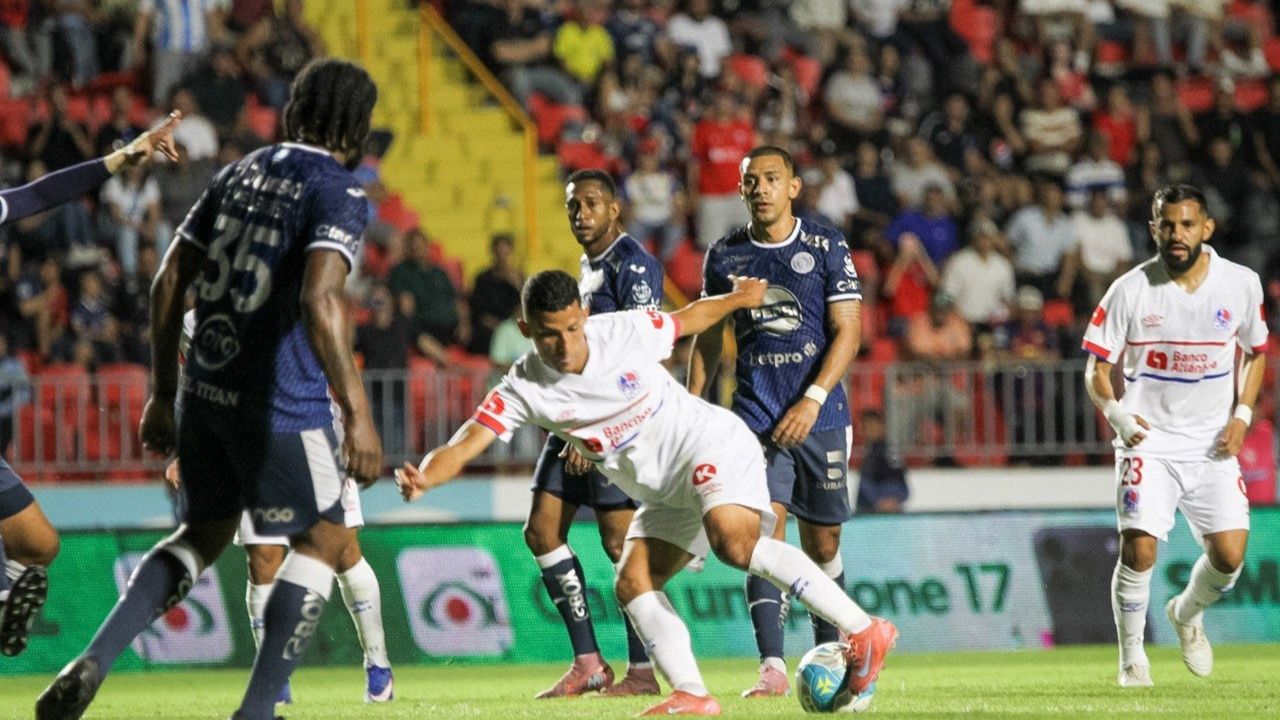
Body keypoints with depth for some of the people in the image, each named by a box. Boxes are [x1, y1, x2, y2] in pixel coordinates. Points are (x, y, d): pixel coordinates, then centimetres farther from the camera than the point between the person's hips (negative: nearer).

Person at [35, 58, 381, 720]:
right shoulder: (339, 192, -9)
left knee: (205, 531, 23)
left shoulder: (238, 174, 13)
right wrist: (357, 412, -25)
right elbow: (320, 300, -24)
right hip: (279, 400, -7)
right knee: (324, 538, 11)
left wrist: (162, 396, 18)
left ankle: (94, 660, 4)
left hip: (206, 387, 7)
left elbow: (169, 281, 12)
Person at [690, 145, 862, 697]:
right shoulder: (725, 255, 6)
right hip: (755, 418, 1)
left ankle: (829, 652, 24)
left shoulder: (826, 247, -1)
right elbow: (708, 338, 16)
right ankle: (772, 667, -21)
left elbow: (847, 331, -5)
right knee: (765, 529, -15)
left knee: (821, 541, 6)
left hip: (820, 416, -1)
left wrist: (813, 400, -16)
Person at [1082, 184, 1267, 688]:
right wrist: (1114, 412, -21)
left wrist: (1242, 415, 1)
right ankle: (1131, 656, 5)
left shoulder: (1241, 284, -1)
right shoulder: (1130, 290, -8)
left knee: (1230, 556, -6)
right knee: (1138, 549, -16)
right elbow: (1097, 366, -1)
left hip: (1214, 445, 2)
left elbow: (1256, 351, 15)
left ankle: (1187, 615, 27)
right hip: (1149, 442, -2)